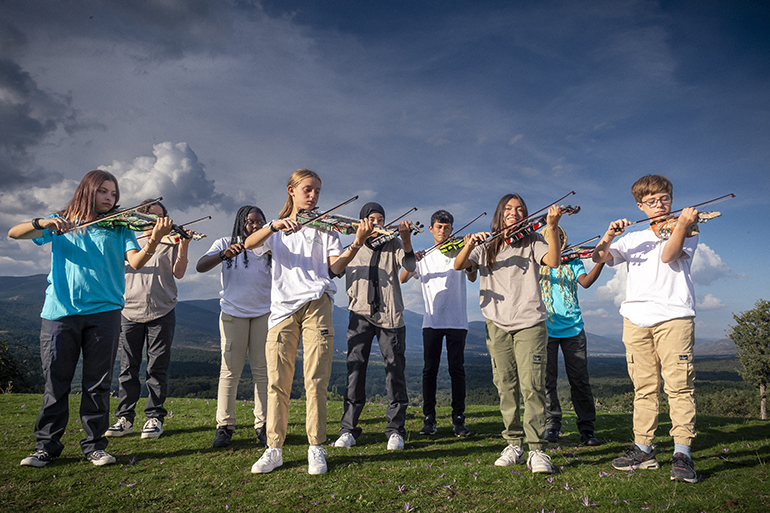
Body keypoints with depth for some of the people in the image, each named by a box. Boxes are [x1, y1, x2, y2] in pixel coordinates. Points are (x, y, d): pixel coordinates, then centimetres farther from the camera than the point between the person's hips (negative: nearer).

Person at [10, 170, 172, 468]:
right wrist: (43, 223, -16)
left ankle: (94, 445, 15)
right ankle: (47, 446, 20)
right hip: (60, 311, 0)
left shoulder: (119, 228, 10)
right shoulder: (61, 223, 12)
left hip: (103, 311, 0)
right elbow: (14, 233, 4)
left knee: (98, 382, 4)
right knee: (56, 381, 6)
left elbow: (136, 262, -6)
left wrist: (154, 240, -25)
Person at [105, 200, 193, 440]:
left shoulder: (169, 242, 8)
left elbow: (178, 273, -3)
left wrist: (183, 247, -18)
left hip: (161, 312, -1)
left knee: (157, 368, 1)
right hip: (129, 311, 2)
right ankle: (125, 418, 16)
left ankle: (154, 418, 10)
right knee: (128, 367, 5)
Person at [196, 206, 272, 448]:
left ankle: (263, 425, 8)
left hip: (264, 313, 2)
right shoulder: (226, 244, 6)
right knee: (230, 370, -3)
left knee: (263, 370, 1)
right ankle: (224, 426, 6)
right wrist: (224, 254, -24)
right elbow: (200, 266, -6)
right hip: (233, 313, -1)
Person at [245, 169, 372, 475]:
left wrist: (356, 244, -17)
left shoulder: (323, 227, 13)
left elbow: (336, 266, 0)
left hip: (315, 304, -1)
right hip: (282, 308, 2)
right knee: (277, 381, 0)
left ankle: (316, 449, 7)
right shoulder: (276, 228, 19)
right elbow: (249, 244, -1)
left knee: (316, 380, -5)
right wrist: (275, 225, -17)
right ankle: (274, 449, 12)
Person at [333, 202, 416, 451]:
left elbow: (409, 267, -10)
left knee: (395, 369, -3)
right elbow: (350, 286, 11)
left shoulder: (392, 244, 10)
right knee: (355, 368, -4)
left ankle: (395, 430, 6)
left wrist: (406, 240, -25)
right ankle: (348, 429, 3)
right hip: (361, 313, 1)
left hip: (390, 315, -1)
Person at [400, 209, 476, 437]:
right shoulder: (424, 257, 14)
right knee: (430, 369, -1)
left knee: (457, 369, -1)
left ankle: (458, 419, 7)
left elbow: (472, 277, -8)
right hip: (432, 320, 1)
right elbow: (403, 278, 2)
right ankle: (429, 419, 7)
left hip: (456, 321, -1)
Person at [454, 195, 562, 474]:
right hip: (497, 324, 2)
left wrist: (552, 228, -24)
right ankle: (514, 445, 19)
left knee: (531, 385, -10)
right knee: (505, 386, 6)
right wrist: (469, 245, -20)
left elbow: (553, 261, -11)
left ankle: (537, 450, -1)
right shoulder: (486, 246, 13)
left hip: (529, 322, -2)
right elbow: (458, 265, 0)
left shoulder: (532, 241, 8)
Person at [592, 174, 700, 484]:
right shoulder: (633, 239, 22)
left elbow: (668, 255, -6)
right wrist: (609, 236, -6)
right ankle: (643, 449, 11)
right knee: (643, 386, 5)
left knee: (679, 383, -10)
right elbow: (599, 257, 11)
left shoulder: (684, 231, 14)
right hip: (636, 316, 3)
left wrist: (683, 224, -19)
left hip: (673, 313, -3)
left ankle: (682, 453, -6)